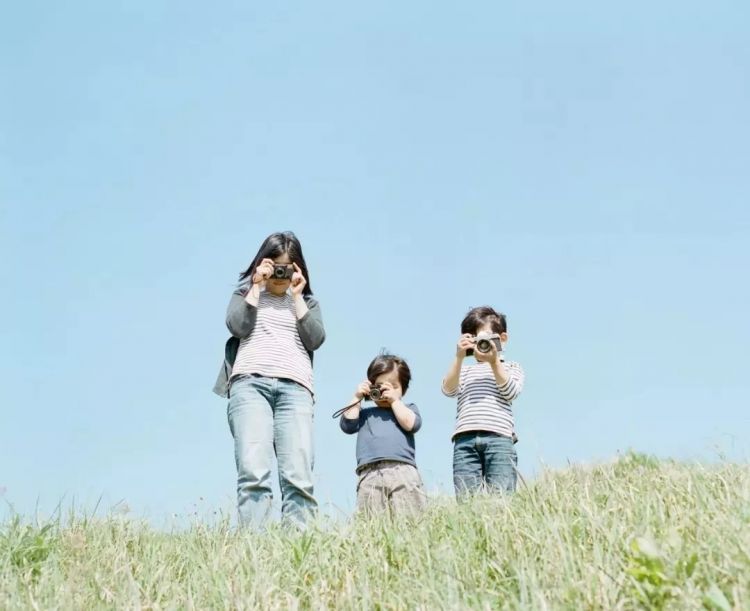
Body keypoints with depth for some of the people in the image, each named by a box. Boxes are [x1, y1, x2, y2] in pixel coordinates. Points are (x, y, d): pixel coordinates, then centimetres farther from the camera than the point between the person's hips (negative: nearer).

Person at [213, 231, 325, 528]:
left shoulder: (307, 302, 28)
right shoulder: (246, 294, 24)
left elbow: (315, 339, 9)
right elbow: (237, 326, 3)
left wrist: (297, 295, 12)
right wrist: (256, 287, 8)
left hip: (294, 388, 1)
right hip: (250, 383, -1)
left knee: (299, 477, -16)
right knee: (253, 472, -21)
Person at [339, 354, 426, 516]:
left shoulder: (407, 408, 25)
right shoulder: (365, 414, 28)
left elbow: (411, 424, 4)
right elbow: (347, 425, 12)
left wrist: (395, 400, 9)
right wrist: (357, 398, 16)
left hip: (403, 470, -1)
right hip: (369, 474, 1)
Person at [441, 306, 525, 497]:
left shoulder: (511, 368, 22)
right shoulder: (464, 370, 27)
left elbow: (511, 392, 3)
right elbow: (448, 390, 8)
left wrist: (494, 361, -2)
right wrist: (459, 357, -1)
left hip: (499, 437, -2)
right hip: (465, 440, 2)